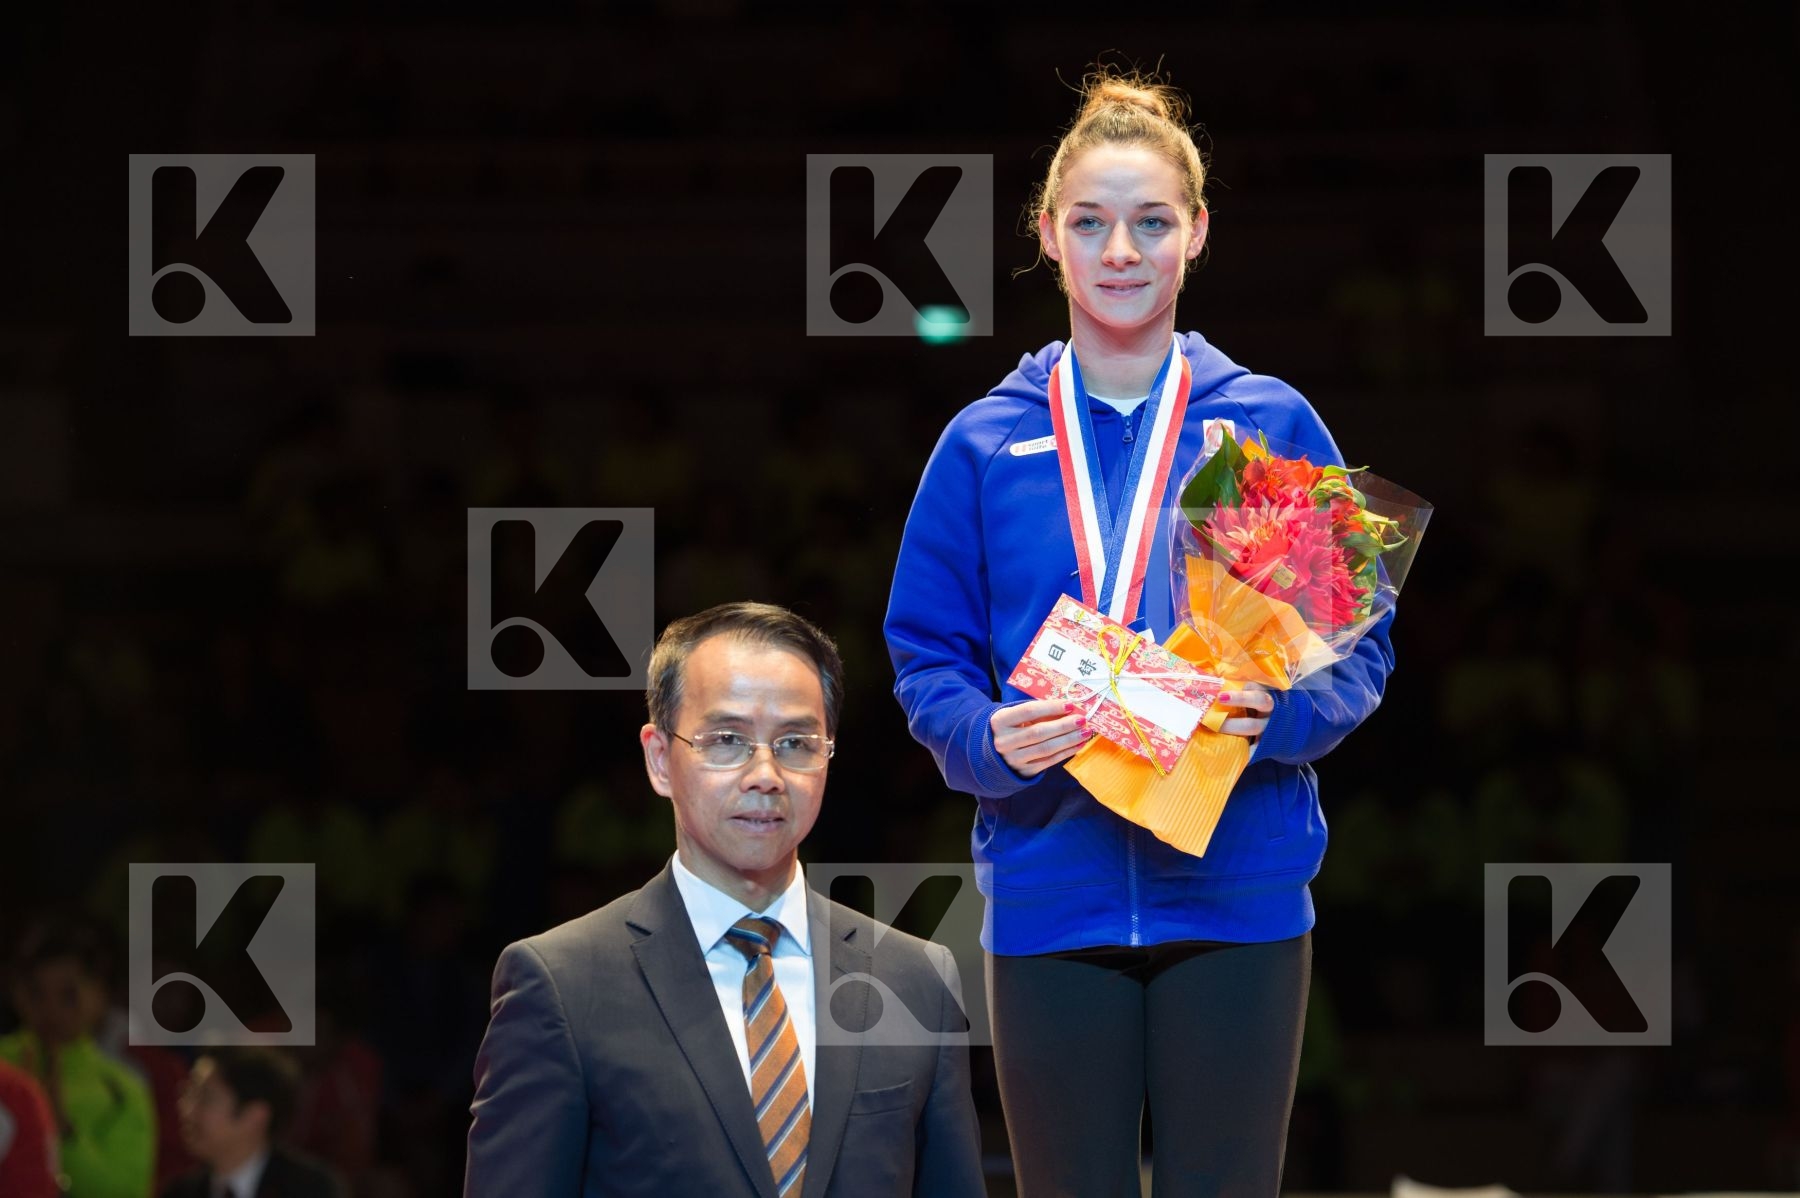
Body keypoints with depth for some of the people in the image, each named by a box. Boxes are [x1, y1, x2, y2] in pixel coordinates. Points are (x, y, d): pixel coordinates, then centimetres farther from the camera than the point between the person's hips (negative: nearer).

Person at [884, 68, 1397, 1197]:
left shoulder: (1272, 424, 4)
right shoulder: (986, 445, 6)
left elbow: (1361, 643, 4)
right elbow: (926, 663, 6)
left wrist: (1281, 711, -17)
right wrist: (992, 739, -15)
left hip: (1238, 891, -1)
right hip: (1051, 893, 1)